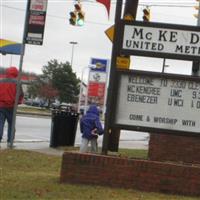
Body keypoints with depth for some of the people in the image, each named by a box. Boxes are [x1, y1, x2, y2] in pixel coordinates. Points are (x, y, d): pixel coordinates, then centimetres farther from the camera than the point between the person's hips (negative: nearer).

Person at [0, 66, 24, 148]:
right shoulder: (16, 83, -4)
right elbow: (21, 94, -5)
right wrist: (18, 101, 12)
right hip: (11, 107, -1)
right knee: (11, 124, 11)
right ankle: (9, 141, 7)